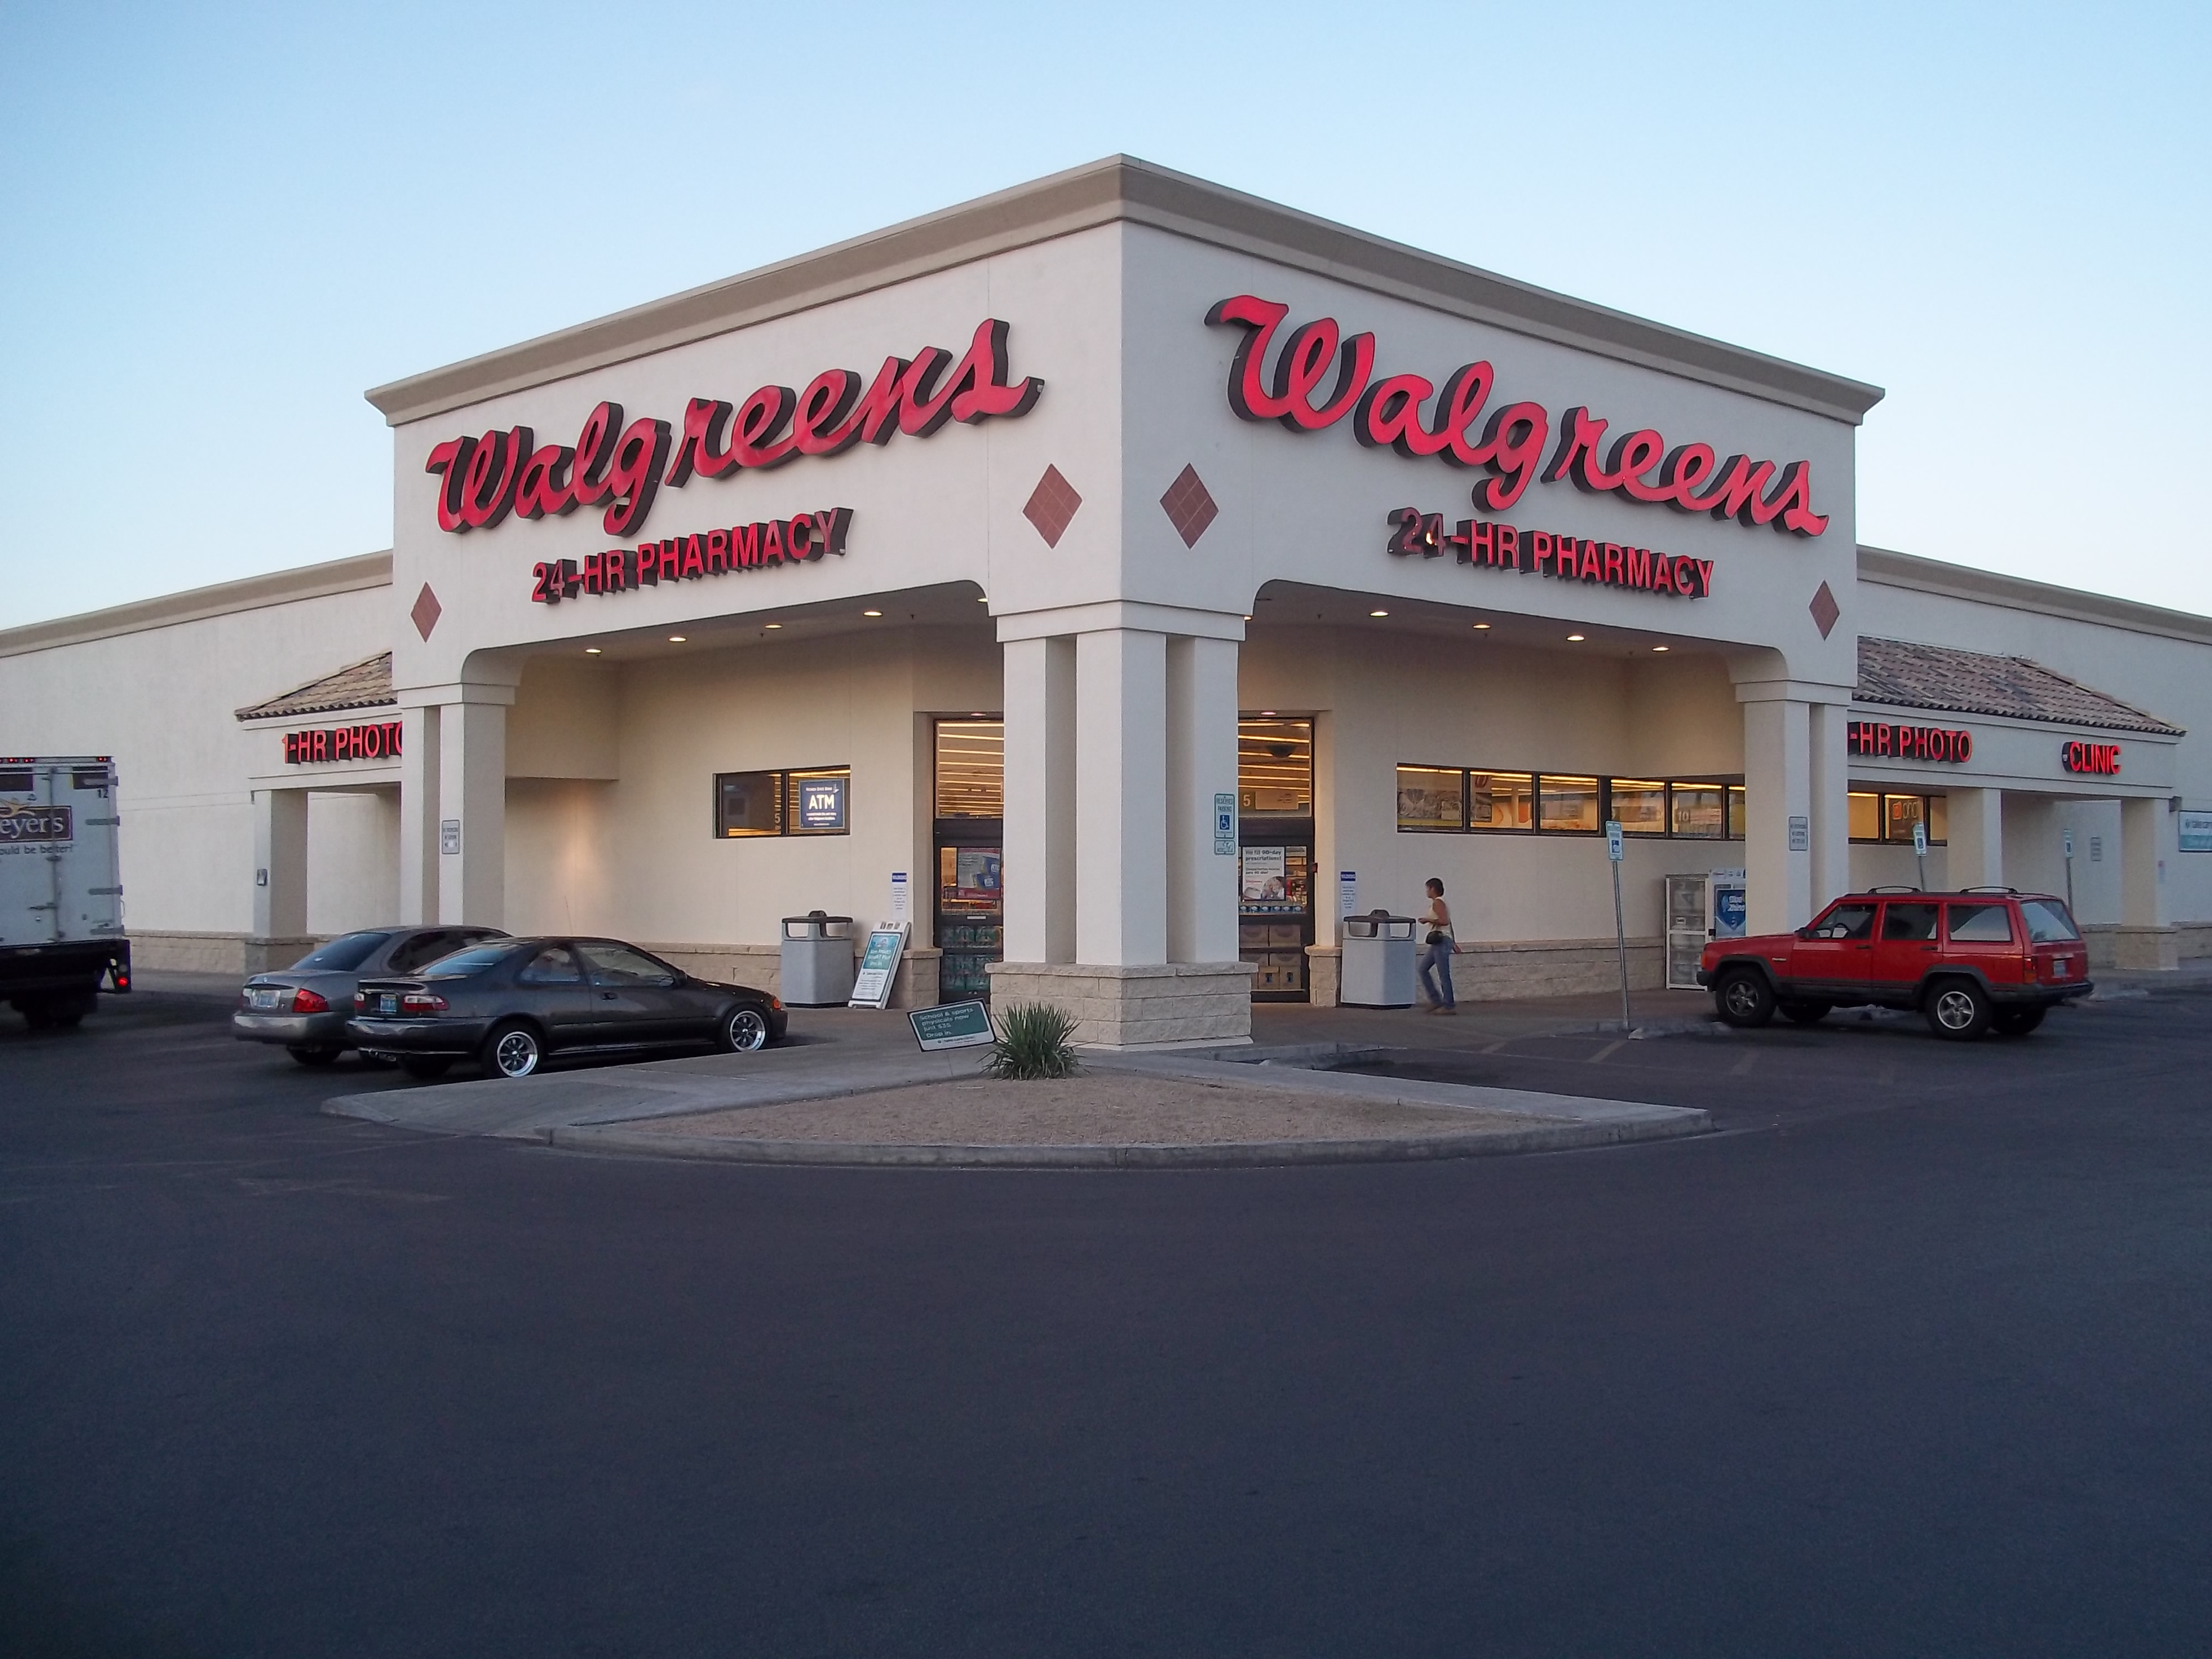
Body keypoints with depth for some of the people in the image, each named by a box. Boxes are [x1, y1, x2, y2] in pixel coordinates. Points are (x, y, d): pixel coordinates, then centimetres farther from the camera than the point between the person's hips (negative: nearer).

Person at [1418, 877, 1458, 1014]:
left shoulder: (1438, 903, -10)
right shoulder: (1440, 903, 20)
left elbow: (1445, 921, -23)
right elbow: (1449, 923, 23)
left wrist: (1428, 920, -12)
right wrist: (1454, 943, 26)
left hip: (1441, 941, -11)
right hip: (1438, 941, 11)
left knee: (1444, 975, -6)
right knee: (1423, 968, 10)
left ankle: (1449, 1006, -3)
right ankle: (1436, 1000, 11)